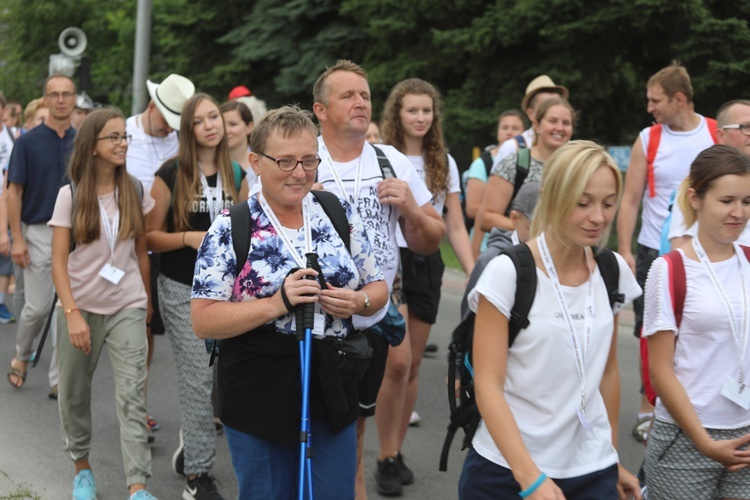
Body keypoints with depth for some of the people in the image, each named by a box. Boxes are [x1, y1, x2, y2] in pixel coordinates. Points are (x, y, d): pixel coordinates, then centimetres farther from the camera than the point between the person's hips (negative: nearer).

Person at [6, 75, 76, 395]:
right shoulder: (28, 141, -4)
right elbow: (14, 191, -5)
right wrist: (17, 238, -11)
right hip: (38, 232, -2)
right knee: (37, 307, 1)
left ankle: (58, 378, 10)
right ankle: (21, 357, 29)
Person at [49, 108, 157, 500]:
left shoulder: (135, 192, 2)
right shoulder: (71, 194, -4)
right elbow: (58, 261, -7)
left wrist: (147, 304, 11)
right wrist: (71, 313, -16)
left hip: (127, 308, 0)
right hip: (81, 306, 0)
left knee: (132, 395, -9)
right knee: (74, 394, 12)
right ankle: (81, 466, 33)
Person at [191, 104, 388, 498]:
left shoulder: (340, 214, 3)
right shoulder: (230, 229, -8)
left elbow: (377, 288, 11)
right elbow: (203, 321, -11)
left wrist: (358, 302, -13)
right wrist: (277, 303, -23)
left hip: (333, 391, 3)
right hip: (260, 398, -3)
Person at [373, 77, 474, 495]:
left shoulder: (445, 163, 8)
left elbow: (456, 227, 7)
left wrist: (474, 273, -4)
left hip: (427, 265, 4)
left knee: (413, 366, 9)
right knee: (397, 363, -14)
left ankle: (397, 450, 22)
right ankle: (386, 458, -1)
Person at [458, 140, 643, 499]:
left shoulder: (614, 272, 1)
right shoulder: (508, 271, -13)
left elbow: (608, 372, 11)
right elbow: (488, 386, -15)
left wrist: (612, 461, 15)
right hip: (506, 471, -3)